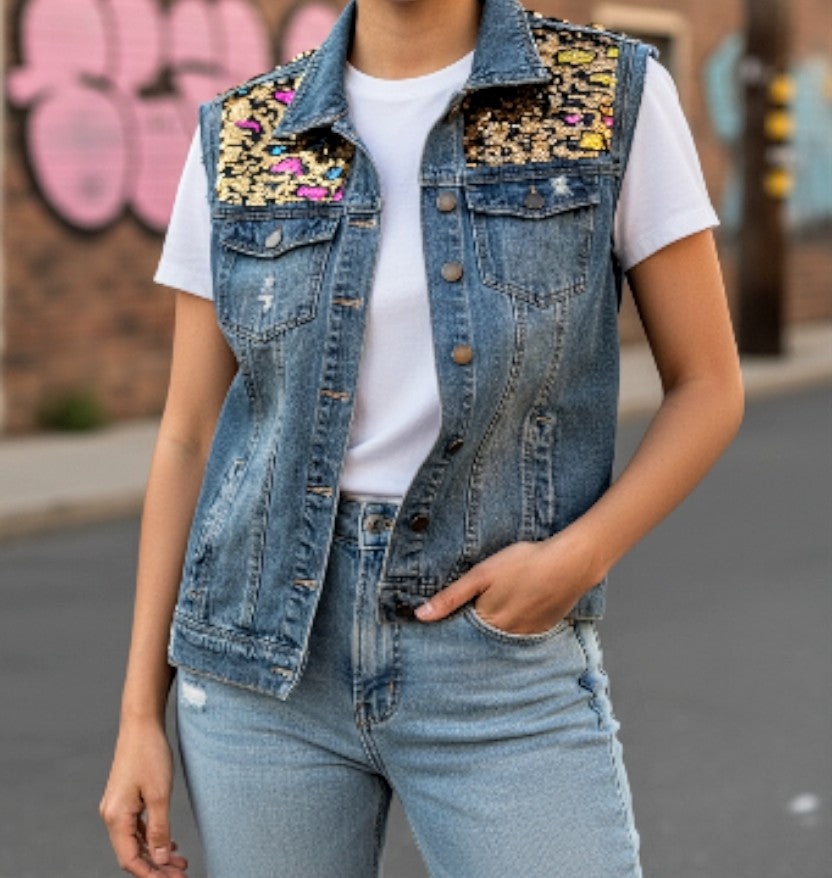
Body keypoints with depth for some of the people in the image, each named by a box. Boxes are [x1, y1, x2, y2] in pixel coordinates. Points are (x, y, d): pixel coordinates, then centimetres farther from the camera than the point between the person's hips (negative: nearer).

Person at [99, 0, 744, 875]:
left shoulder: (614, 96, -4)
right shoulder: (240, 141, 1)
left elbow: (708, 386, 1)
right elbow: (189, 438, 6)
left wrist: (580, 556, -16)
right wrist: (140, 717, 5)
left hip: (500, 668, -1)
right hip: (268, 655, 2)